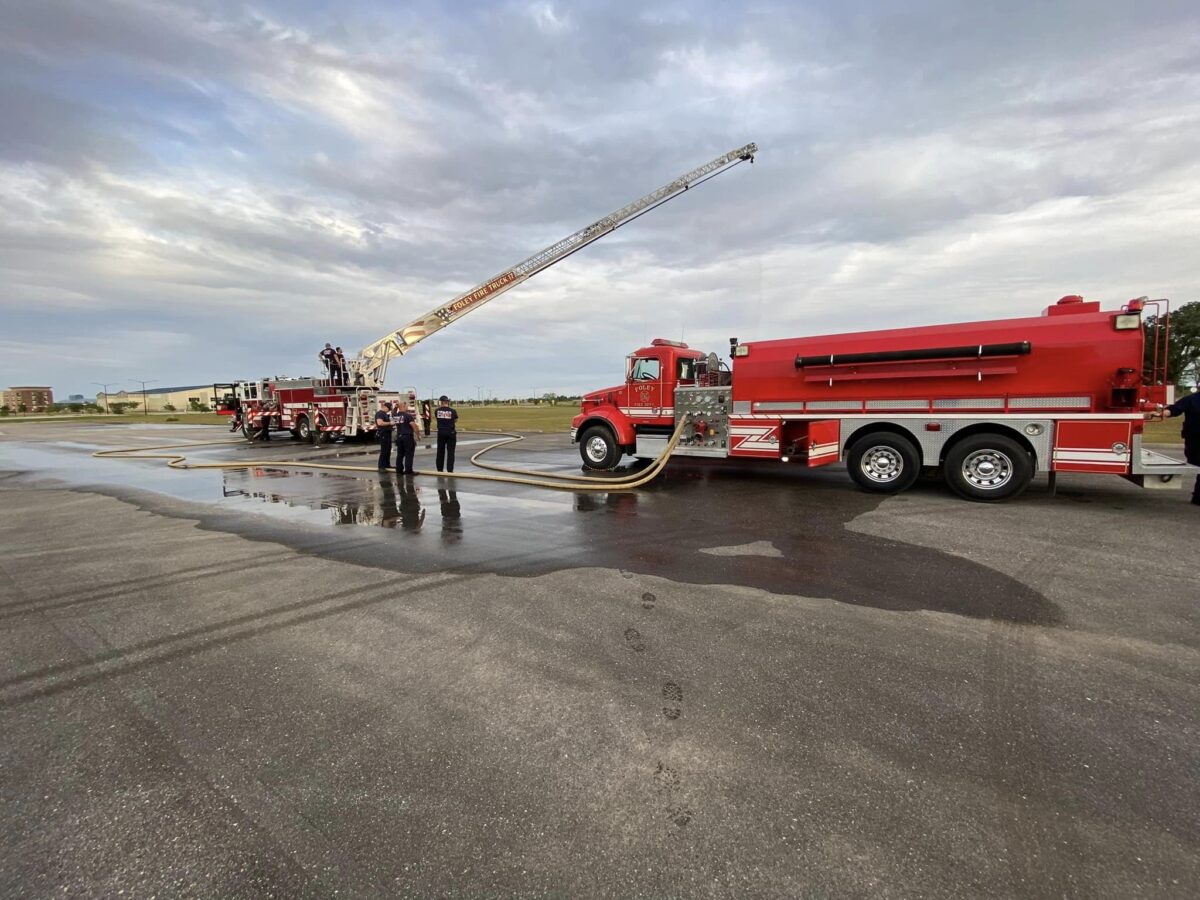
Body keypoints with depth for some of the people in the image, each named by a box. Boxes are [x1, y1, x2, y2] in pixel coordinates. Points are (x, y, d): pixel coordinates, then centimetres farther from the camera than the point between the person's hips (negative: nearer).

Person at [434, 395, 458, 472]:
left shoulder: (437, 411, -5)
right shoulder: (453, 411, -10)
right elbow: (455, 420, 5)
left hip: (441, 433, 2)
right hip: (451, 433, -2)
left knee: (440, 451, 13)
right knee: (450, 452, 2)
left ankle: (439, 469, 18)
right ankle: (450, 470, -1)